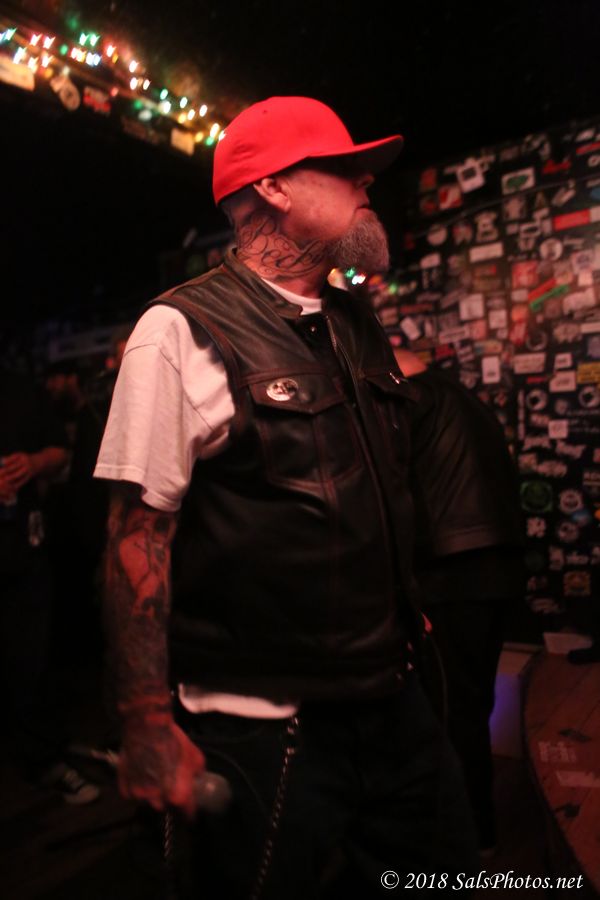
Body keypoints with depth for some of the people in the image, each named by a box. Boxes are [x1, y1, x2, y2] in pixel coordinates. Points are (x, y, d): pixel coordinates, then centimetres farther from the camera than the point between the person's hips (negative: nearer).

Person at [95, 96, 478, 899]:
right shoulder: (182, 331, -13)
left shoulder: (362, 329, 7)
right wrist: (149, 726, -14)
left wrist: (408, 615, 15)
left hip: (396, 703, 7)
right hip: (262, 734, -6)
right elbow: (139, 533, -15)